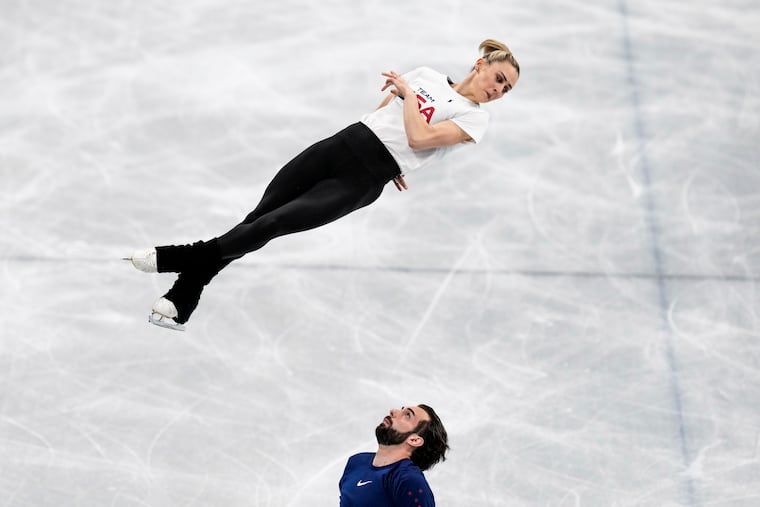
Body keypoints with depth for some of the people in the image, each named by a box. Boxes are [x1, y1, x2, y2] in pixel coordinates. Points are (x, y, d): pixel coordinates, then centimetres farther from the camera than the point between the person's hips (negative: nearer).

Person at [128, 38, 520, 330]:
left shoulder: (475, 118, -1)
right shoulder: (427, 75, 14)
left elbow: (419, 137, -16)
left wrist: (406, 90, -6)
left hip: (361, 181, -4)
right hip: (341, 144, 4)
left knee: (271, 225, -16)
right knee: (256, 215, -6)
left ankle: (179, 258, -7)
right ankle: (181, 302, -3)